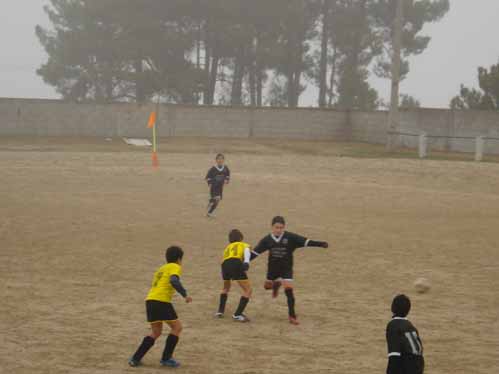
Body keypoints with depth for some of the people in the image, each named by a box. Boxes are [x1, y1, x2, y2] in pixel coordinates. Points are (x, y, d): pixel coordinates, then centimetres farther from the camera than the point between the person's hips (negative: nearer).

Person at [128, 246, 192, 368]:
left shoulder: (162, 268, 28)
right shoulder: (175, 267, 3)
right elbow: (174, 281, -17)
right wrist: (185, 295, -19)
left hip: (150, 300, 8)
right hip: (161, 301, -8)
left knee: (156, 332, 18)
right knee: (177, 327, 6)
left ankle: (136, 359, 11)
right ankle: (166, 358, 3)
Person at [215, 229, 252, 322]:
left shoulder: (228, 247, 38)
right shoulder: (244, 245, 26)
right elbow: (246, 251, 3)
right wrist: (246, 262, -13)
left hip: (225, 265, 5)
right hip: (236, 263, -5)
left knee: (226, 288, 33)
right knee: (248, 290, 3)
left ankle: (220, 311, 29)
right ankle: (237, 315, -5)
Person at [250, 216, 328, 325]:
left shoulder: (290, 237, -16)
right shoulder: (267, 239, -8)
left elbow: (305, 241, -22)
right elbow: (256, 252, -3)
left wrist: (320, 244, -33)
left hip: (286, 268, -3)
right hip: (273, 268, 3)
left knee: (289, 290, -13)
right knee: (267, 286, 17)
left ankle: (292, 316, -6)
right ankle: (276, 284, 55)